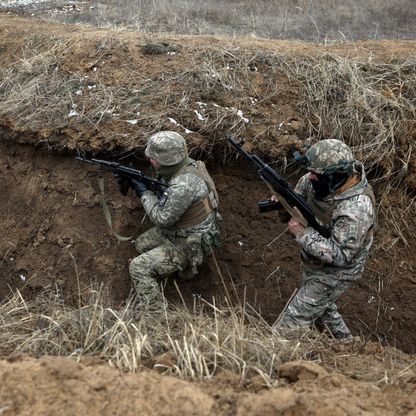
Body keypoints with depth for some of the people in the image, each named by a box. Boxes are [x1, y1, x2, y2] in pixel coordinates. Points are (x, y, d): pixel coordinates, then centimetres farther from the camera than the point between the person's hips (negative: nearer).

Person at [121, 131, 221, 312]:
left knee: (139, 267, -16)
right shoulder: (183, 164, -7)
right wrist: (137, 181, -4)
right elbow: (162, 192, 10)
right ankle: (181, 263, 23)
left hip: (190, 244, -10)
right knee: (142, 245, 22)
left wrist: (144, 192, -14)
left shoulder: (184, 185, -35)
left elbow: (162, 218, -25)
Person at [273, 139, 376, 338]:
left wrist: (302, 233, -32)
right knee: (321, 306, 30)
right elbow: (305, 184, 9)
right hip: (316, 263, 9)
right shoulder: (331, 180, -14)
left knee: (294, 320, -3)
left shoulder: (355, 210, -38)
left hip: (334, 273, -9)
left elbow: (340, 255, -34)